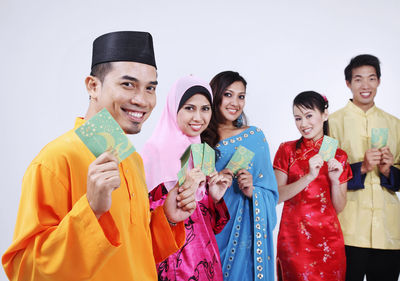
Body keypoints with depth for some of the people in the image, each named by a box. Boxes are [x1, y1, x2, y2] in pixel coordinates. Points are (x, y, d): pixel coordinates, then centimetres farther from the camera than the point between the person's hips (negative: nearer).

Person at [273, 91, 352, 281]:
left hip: (328, 239, 2)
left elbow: (339, 208, 5)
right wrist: (309, 176, -18)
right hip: (294, 237, -1)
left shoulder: (338, 156, 4)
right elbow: (278, 196, -7)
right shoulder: (287, 150, 1)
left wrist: (335, 180, -12)